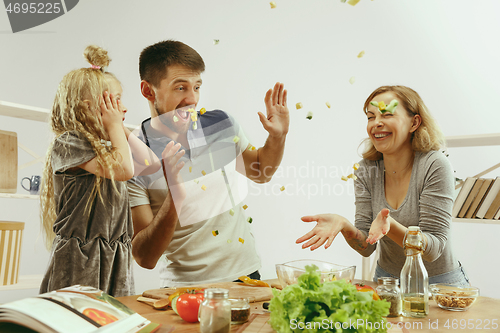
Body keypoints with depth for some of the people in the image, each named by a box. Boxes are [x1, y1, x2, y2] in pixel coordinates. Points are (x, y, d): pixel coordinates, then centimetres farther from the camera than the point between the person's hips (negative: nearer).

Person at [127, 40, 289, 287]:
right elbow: (144, 258, -12)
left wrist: (278, 136, 1)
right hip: (185, 288, -4)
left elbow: (260, 171, 19)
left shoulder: (220, 124, 1)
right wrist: (174, 199, -25)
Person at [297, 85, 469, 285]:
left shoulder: (434, 166, -13)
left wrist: (391, 227, -33)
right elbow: (366, 246, -5)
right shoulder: (366, 170, -2)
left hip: (440, 283, -2)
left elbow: (434, 248, -16)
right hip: (387, 281, 3)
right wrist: (344, 225, -26)